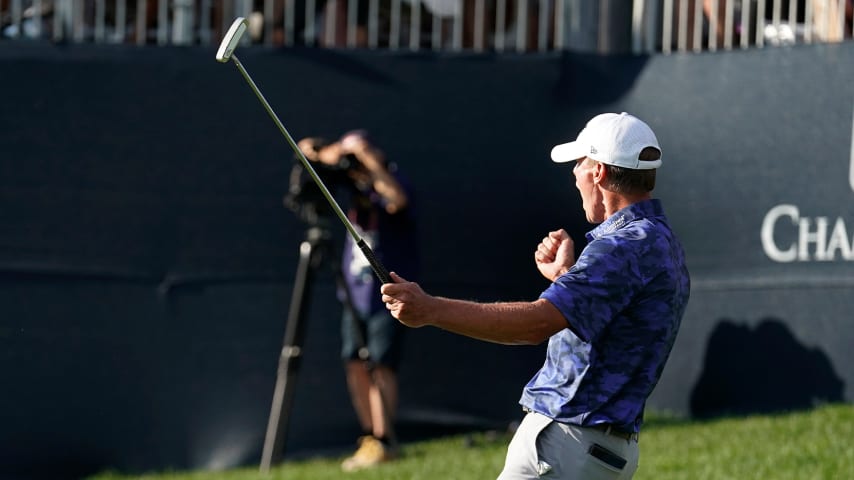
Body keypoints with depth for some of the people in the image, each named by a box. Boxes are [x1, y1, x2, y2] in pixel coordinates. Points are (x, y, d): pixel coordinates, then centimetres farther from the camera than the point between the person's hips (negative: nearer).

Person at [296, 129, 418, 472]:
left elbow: (398, 199, -36)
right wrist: (325, 152, -11)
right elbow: (308, 150, 12)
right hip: (356, 291, 7)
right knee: (355, 364, 3)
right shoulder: (353, 183, 6)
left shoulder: (389, 181, -11)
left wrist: (369, 158, -33)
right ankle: (369, 438, 9)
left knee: (381, 364, -12)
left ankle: (384, 442, -10)